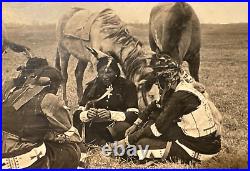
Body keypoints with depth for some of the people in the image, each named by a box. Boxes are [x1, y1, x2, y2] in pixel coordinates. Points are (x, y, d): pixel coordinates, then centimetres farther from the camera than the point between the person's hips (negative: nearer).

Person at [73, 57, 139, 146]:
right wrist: (87, 114, -23)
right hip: (96, 127, 3)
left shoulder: (127, 86, -2)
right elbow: (78, 114, 1)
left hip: (117, 127, -3)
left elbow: (134, 114, -11)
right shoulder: (92, 86, 6)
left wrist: (111, 115, -26)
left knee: (125, 126, -34)